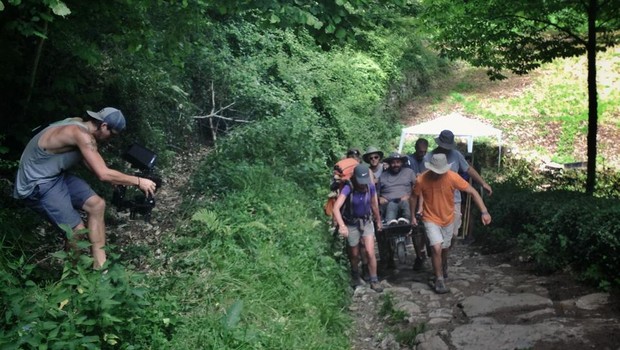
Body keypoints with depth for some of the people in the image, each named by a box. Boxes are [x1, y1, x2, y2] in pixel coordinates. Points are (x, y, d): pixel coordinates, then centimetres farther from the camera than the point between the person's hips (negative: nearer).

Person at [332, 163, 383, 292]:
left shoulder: (371, 186, -16)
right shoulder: (348, 188, -28)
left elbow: (374, 204, 1)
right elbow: (336, 207, -38)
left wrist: (378, 220, 13)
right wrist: (342, 225, -52)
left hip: (367, 221, 2)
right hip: (352, 224, -2)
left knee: (370, 252, -8)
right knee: (355, 255, 15)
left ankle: (374, 281, 9)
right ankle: (355, 278, 42)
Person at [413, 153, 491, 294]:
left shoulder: (453, 177, -22)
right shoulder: (422, 180, -22)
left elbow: (473, 192, -17)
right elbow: (414, 196, -4)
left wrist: (484, 211, -24)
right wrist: (413, 215, 2)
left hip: (448, 219, 2)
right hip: (431, 219, -2)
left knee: (445, 248, 19)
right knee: (437, 248, -17)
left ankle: (441, 269, 49)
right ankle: (439, 280, 0)